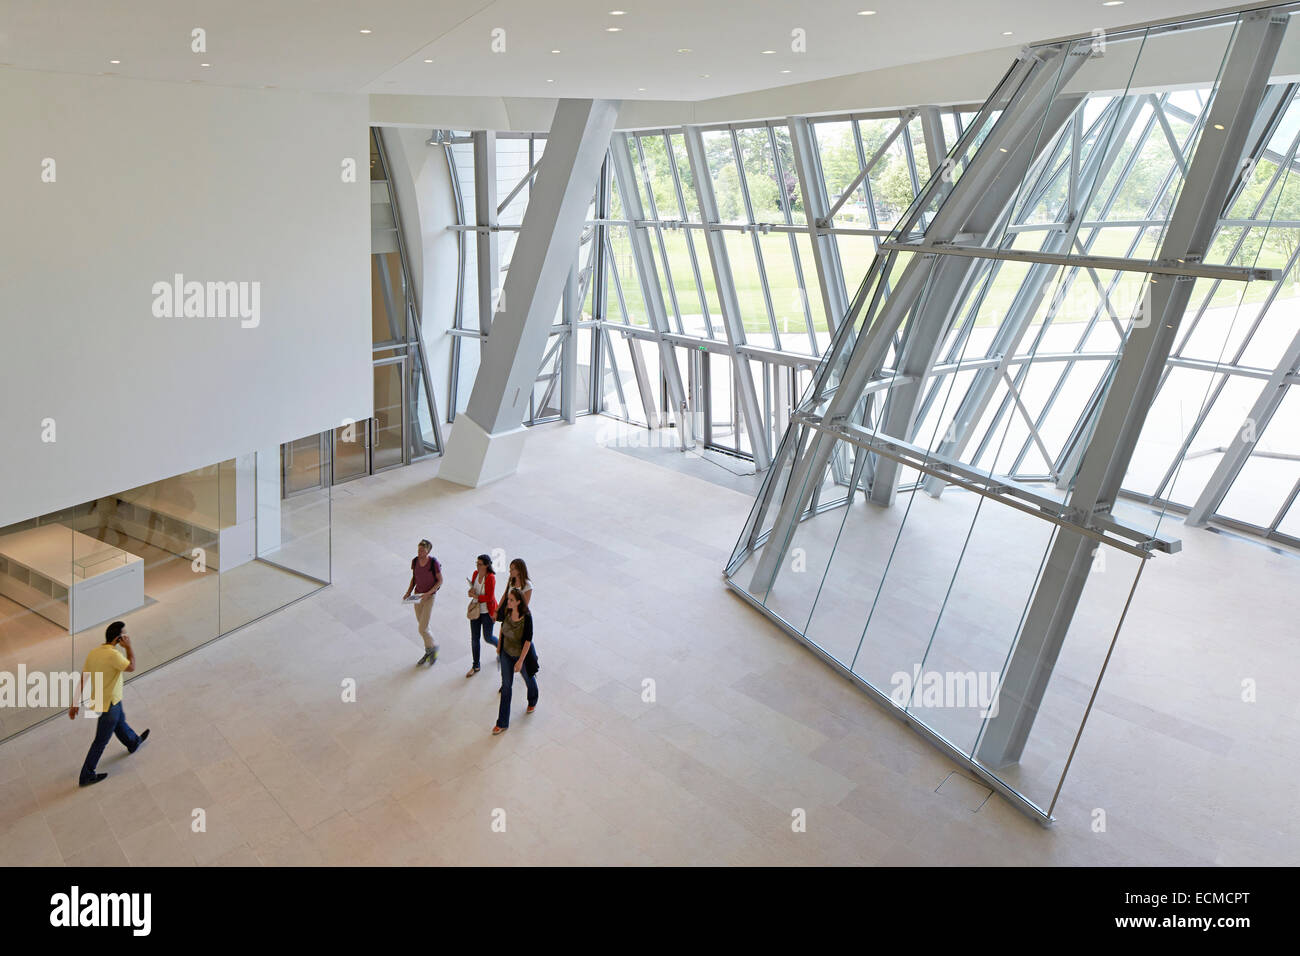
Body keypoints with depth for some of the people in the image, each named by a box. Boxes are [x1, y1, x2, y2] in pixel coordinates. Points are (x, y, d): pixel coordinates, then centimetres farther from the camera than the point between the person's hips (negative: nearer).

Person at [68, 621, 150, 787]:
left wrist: (75, 704, 6)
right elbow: (131, 667, -16)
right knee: (101, 741, 7)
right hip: (109, 704, -8)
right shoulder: (113, 654, -31)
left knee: (120, 721, 32)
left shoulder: (93, 653, -5)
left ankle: (134, 743, 56)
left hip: (98, 699, 8)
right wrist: (128, 647, -10)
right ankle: (86, 776, 19)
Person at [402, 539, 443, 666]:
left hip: (429, 597, -6)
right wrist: (408, 592, -3)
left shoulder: (434, 562, -21)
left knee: (422, 629, -7)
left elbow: (440, 581, -12)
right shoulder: (415, 561, -6)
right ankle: (428, 653, 34)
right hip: (418, 595, 6)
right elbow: (414, 578, 9)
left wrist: (428, 593, -22)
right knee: (423, 626, 17)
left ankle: (433, 647, 22)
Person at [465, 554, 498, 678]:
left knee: (487, 637, 8)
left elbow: (489, 597, -22)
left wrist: (475, 596, -18)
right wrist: (471, 592, -11)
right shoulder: (476, 573, -2)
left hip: (487, 612, -6)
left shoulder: (491, 578, -22)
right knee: (474, 638, 8)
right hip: (476, 610, 6)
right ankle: (475, 666, 21)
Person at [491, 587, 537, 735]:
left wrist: (520, 661, -22)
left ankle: (532, 702, 55)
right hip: (506, 652, 4)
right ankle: (503, 723, 15)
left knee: (528, 678, 23)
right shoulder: (506, 611, -15)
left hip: (522, 653, -4)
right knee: (506, 685, 8)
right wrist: (499, 646, 12)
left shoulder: (526, 617, -29)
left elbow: (528, 640, -23)